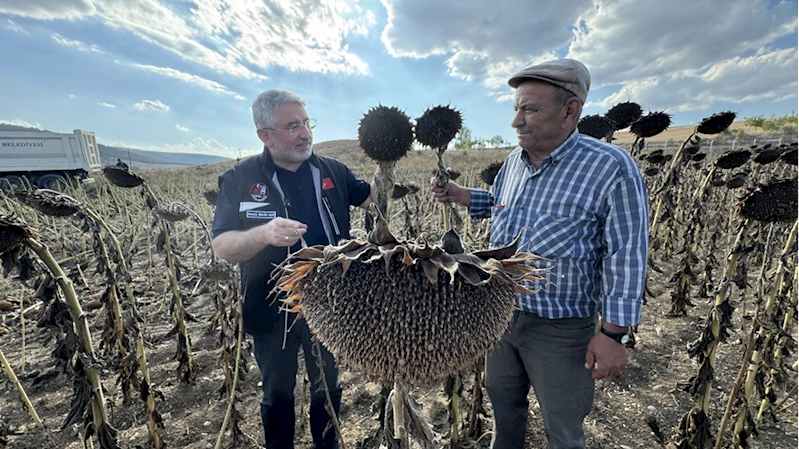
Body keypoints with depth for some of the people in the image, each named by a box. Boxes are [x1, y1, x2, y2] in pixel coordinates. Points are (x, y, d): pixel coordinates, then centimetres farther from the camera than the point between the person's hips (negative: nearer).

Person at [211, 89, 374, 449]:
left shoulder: (331, 171, -3)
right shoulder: (239, 179, -10)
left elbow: (374, 200, 3)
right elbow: (222, 247, -18)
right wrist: (264, 233, -38)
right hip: (273, 311, -2)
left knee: (328, 386, 24)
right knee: (277, 394, 22)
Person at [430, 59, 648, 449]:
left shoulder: (611, 168, -18)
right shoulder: (514, 161, 2)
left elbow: (625, 256, -16)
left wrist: (614, 333, -15)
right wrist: (458, 195, 5)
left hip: (559, 329, -5)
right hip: (500, 315, 6)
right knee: (504, 406, 27)